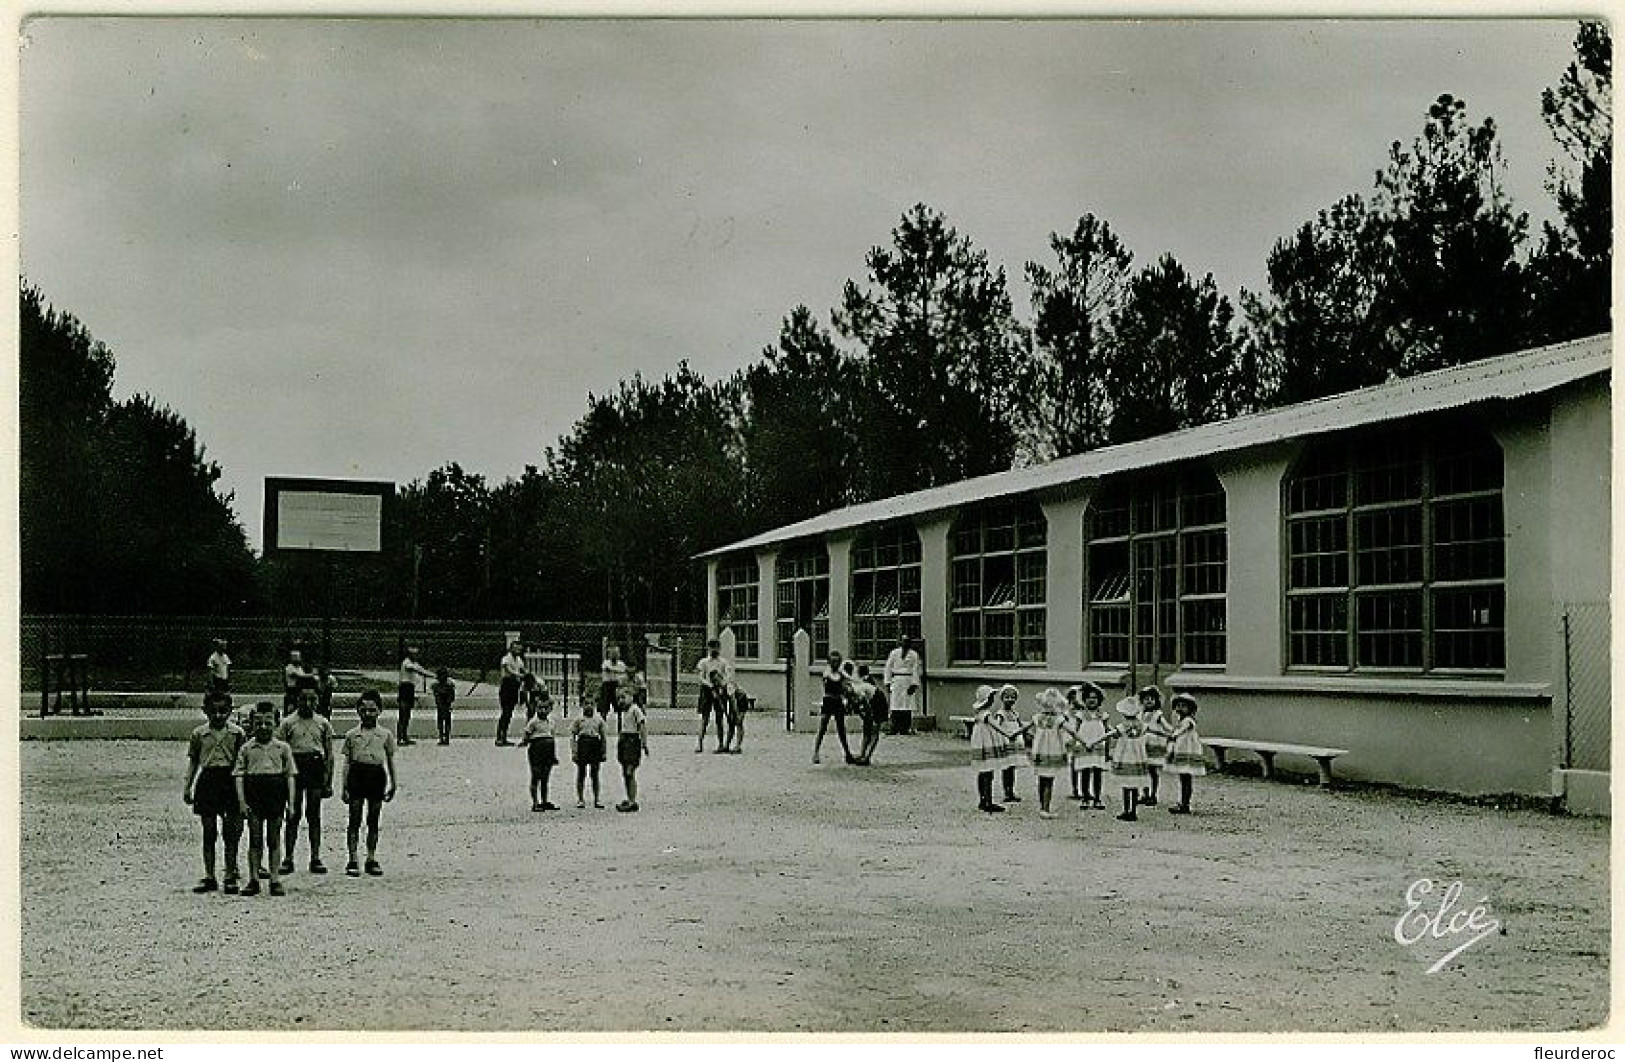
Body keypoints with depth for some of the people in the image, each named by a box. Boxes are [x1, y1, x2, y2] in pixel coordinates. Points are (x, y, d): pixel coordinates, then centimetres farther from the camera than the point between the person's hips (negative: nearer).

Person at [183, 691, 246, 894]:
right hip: (207, 780, 1)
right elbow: (193, 761, 12)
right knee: (208, 832, 5)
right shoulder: (199, 733, 6)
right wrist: (187, 787, 6)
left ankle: (230, 876, 5)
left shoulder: (237, 732, 3)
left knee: (231, 831, -2)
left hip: (230, 780, -1)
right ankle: (209, 877, 10)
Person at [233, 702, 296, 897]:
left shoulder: (282, 748, 6)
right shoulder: (246, 748, 6)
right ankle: (253, 879, 6)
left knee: (274, 839, 3)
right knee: (255, 838, 1)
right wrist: (241, 801, -5)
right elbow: (238, 775, 4)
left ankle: (275, 880, 7)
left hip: (276, 795, 0)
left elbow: (290, 776, 6)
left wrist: (291, 802, 1)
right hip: (253, 797, 0)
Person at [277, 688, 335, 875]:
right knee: (293, 815, -1)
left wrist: (328, 781, 4)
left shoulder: (323, 724, 7)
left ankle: (315, 858, 6)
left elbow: (329, 754, 9)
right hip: (294, 767, -1)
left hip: (316, 767, 1)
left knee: (314, 815, 3)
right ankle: (288, 858, 3)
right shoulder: (288, 723, 2)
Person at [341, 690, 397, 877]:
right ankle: (352, 860, 1)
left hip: (377, 774, 1)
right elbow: (347, 762, 7)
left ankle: (372, 860, 14)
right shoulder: (352, 734, 5)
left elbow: (391, 761, 12)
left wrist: (393, 785, 11)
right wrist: (344, 787, 3)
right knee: (355, 819, -2)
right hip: (357, 774, -1)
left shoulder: (385, 735, 7)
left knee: (373, 820, 7)